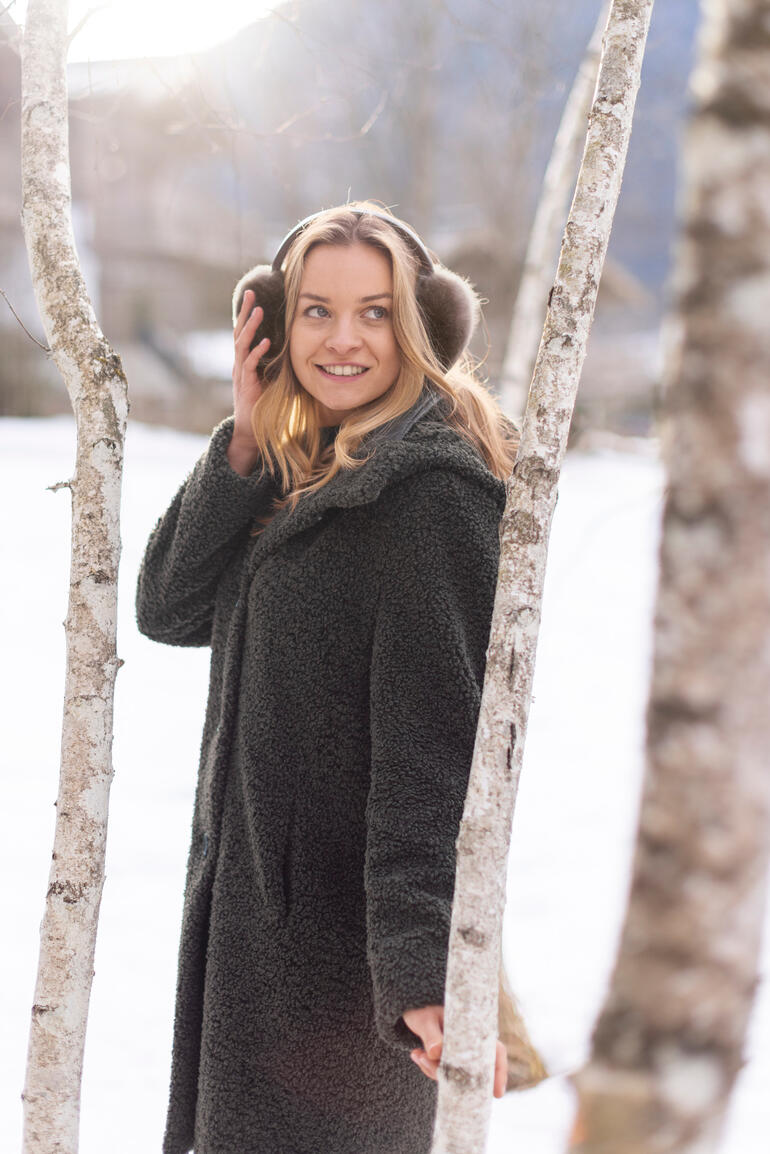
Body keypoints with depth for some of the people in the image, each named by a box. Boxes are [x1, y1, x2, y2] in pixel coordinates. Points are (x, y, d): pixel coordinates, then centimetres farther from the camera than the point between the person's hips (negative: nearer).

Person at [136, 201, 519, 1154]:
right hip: (257, 899, 9)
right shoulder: (297, 469, 10)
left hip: (342, 923, -9)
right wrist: (244, 443, -7)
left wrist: (427, 965, -30)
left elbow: (434, 741, -24)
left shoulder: (430, 494, -18)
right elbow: (168, 609, 4)